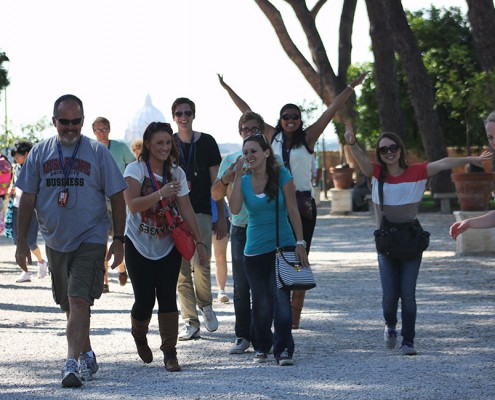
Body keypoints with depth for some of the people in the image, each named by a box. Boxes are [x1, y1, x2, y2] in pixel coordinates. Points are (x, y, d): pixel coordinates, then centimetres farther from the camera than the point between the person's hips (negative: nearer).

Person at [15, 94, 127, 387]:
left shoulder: (97, 152, -3)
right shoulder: (40, 153, 4)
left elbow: (117, 198, 0)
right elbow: (28, 199, 7)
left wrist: (119, 240, -4)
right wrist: (22, 241, 4)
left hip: (91, 239, -4)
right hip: (55, 240, 4)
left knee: (79, 300, -16)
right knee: (69, 304, 14)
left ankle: (73, 363, -19)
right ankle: (87, 355, 31)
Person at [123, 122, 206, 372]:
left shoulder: (176, 173, 5)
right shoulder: (135, 170, -9)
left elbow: (186, 210, 7)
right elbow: (132, 204, -23)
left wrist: (199, 241, 2)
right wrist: (160, 194, -36)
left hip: (168, 246, 3)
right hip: (139, 245, -3)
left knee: (168, 297, -5)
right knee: (144, 300, -3)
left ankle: (170, 353, -1)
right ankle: (139, 335, 29)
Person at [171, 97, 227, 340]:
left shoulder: (206, 142, 5)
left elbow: (215, 182, 6)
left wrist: (221, 217, 3)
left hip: (202, 212, -2)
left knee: (200, 264, -14)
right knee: (182, 269, -1)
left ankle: (205, 304, 14)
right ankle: (190, 322, 4)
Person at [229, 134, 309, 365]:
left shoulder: (281, 175, -3)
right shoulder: (244, 180, 3)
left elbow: (292, 210, -3)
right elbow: (234, 209, -14)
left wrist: (300, 243, -8)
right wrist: (238, 176, -15)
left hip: (282, 246, -2)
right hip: (255, 250, 2)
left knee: (281, 298, -13)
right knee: (261, 302, 7)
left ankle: (283, 350, -10)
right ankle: (261, 347, 23)